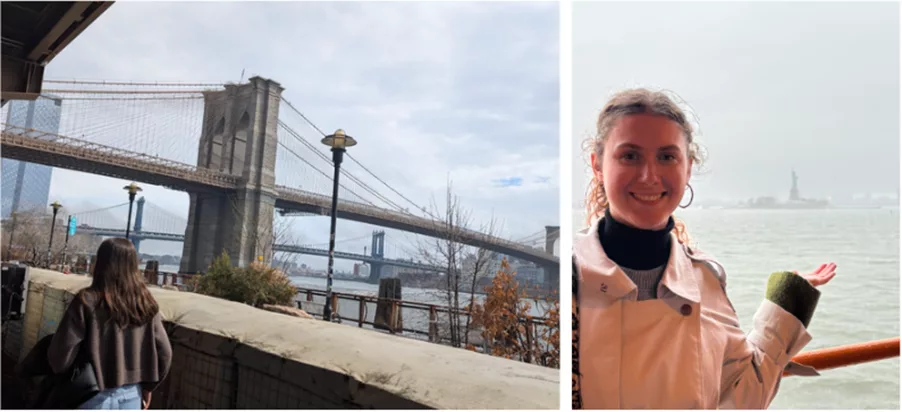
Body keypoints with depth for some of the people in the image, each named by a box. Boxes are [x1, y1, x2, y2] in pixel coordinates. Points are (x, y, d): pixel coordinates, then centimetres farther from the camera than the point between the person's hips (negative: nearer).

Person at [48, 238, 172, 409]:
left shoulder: (87, 302, -14)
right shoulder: (145, 304, -3)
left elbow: (62, 350, -13)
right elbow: (164, 352, -1)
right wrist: (147, 386, 13)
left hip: (96, 395, -3)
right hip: (132, 395, 3)